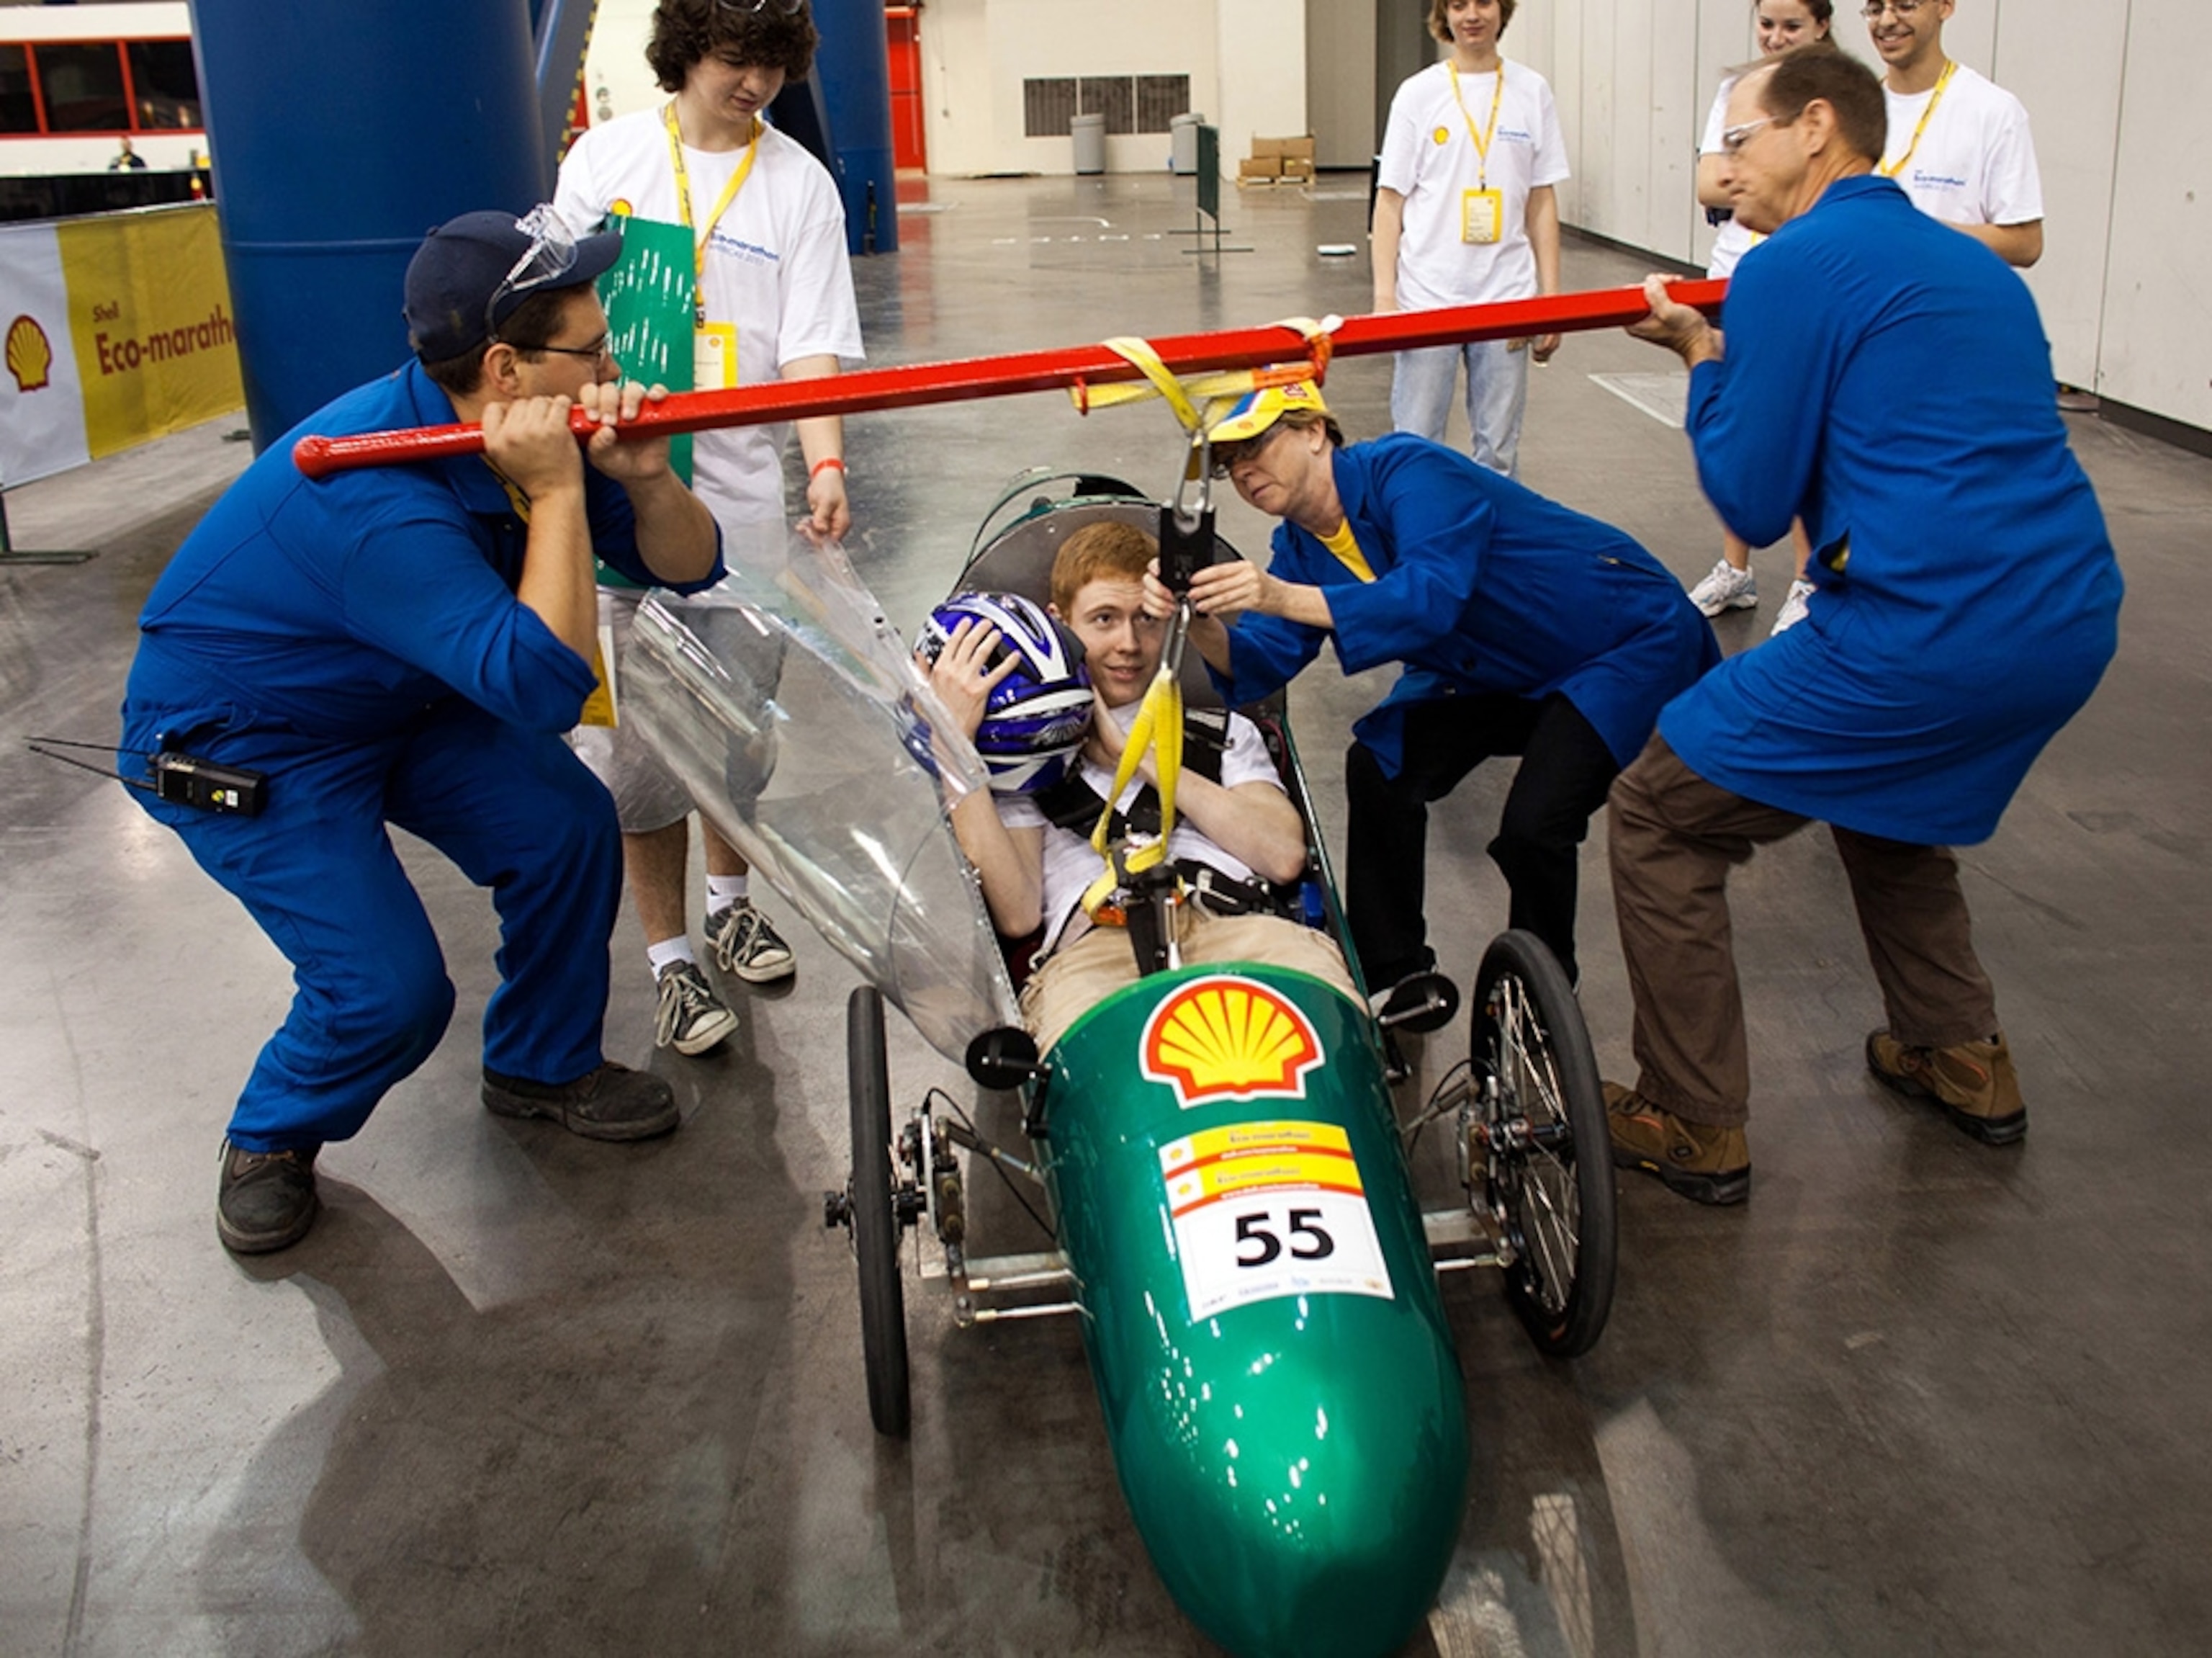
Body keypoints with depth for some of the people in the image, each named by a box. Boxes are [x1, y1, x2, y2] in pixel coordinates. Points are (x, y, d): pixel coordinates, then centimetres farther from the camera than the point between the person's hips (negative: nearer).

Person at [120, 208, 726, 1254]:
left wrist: (645, 479, -30)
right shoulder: (377, 502, -37)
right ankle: (271, 1142, 17)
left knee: (569, 826, -8)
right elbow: (545, 688, -40)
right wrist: (556, 492, -39)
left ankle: (543, 1064, 17)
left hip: (393, 700, 8)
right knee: (390, 990, -16)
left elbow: (688, 569, -9)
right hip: (233, 742, -7)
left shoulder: (516, 434, -12)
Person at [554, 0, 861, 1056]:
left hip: (743, 488, 1)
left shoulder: (799, 183, 2)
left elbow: (811, 346, -6)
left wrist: (826, 463, -22)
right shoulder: (605, 157, 4)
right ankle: (669, 958, 10)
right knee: (637, 732, -1)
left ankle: (729, 898, 36)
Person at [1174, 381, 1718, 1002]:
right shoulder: (1302, 546, -1)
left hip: (1629, 640, -8)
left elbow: (1432, 598, -42)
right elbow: (1261, 665, -12)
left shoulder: (1405, 469, -27)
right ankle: (1393, 976, 12)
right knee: (1381, 766, -2)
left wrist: (1281, 598, -50)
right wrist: (1200, 623, -33)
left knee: (1532, 829, -22)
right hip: (1504, 671, 9)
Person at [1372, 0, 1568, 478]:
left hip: (1506, 296, 1)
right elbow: (1390, 200, 1)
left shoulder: (1531, 92, 7)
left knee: (1499, 449, 6)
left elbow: (1542, 203, 9)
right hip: (1427, 297, -1)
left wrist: (1550, 296, 4)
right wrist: (1384, 297, -7)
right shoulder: (1418, 94, 3)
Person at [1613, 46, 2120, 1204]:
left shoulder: (1795, 267, -7)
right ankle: (1962, 1056, 41)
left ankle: (1695, 1129, 10)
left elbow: (1754, 504, -6)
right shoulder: (1972, 267, 19)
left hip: (1925, 636, -9)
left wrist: (1704, 361, 9)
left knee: (1658, 817, 5)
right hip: (2070, 631, 9)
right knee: (1883, 792, 36)